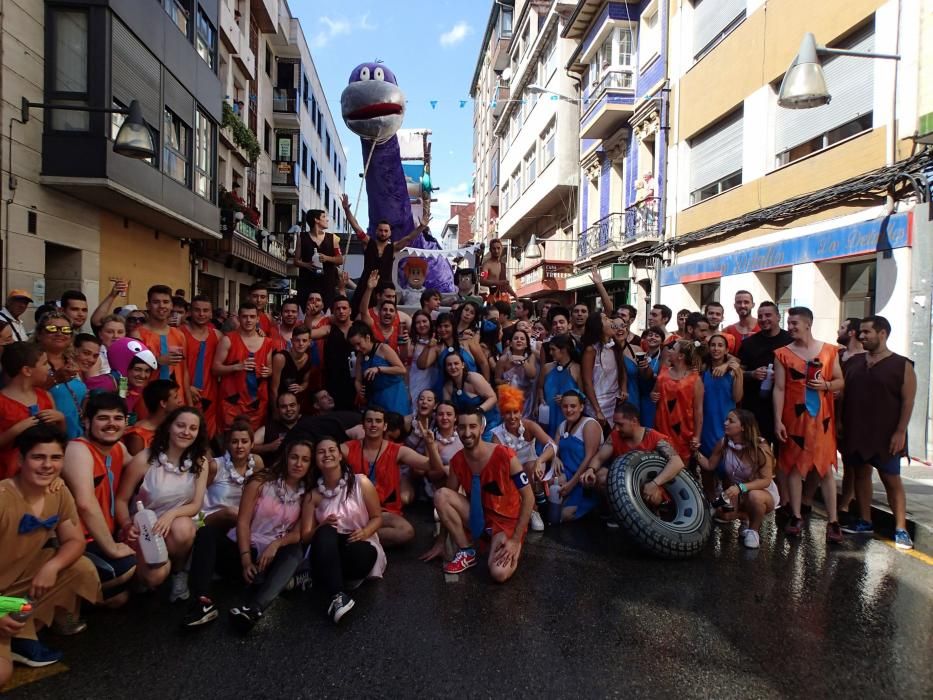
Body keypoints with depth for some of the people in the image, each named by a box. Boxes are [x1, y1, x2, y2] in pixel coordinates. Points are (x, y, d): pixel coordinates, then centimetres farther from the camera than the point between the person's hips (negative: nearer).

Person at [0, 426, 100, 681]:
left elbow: (75, 541, 0)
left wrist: (51, 567, -22)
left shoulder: (59, 494, -7)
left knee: (82, 568, -12)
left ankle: (22, 637, 0)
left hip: (21, 581, 7)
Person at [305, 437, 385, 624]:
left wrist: (364, 532, -20)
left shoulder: (361, 483, -2)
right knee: (325, 532, -34)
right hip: (329, 551, 2)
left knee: (359, 553, -39)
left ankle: (329, 581, -12)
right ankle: (338, 596, -43)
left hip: (360, 546, -2)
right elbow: (305, 536, 3)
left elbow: (377, 517, 3)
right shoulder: (313, 495, 5)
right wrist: (322, 528, -20)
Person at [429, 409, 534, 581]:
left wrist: (515, 540, -21)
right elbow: (446, 502, 2)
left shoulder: (504, 455, -24)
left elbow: (528, 498, -19)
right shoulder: (457, 461, -9)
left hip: (507, 521, -4)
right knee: (441, 495, -20)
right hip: (478, 517, 5)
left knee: (499, 574, -30)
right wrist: (441, 543, 4)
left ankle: (511, 551, 7)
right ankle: (466, 552, -4)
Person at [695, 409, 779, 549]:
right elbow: (709, 465, -2)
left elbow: (766, 480, -26)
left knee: (754, 497, -39)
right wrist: (697, 453, -22)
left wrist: (740, 487, -40)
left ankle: (754, 529, -7)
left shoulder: (760, 447, -25)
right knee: (721, 512, -23)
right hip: (737, 494, 4)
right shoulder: (723, 443, -13)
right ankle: (746, 519, 14)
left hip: (763, 492, -4)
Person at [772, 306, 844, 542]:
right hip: (794, 417, 0)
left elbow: (840, 381, 10)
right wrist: (778, 420, -9)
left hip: (821, 417, 0)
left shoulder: (829, 350, 3)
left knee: (826, 467, 2)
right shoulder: (783, 354, 0)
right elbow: (779, 389, -3)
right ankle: (796, 516, 15)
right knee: (794, 466, 6)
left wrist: (826, 385, -12)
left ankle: (833, 521, 8)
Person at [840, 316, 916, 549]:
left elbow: (908, 401, -8)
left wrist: (900, 432, -14)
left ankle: (901, 529, 6)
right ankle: (864, 522, 21)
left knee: (891, 479, 0)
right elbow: (843, 394, 11)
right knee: (861, 474, 11)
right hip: (855, 433, 5)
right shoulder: (853, 362, 8)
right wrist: (839, 423, 3)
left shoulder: (902, 365, -4)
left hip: (886, 435, -4)